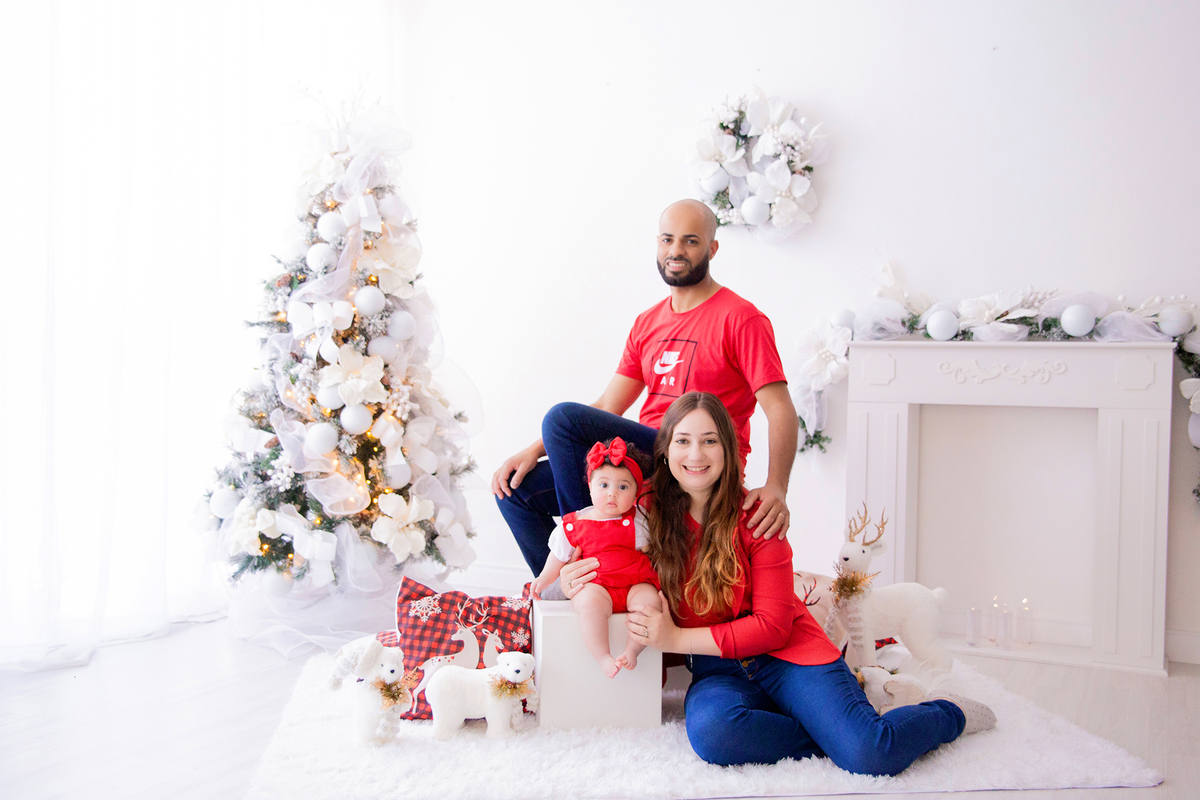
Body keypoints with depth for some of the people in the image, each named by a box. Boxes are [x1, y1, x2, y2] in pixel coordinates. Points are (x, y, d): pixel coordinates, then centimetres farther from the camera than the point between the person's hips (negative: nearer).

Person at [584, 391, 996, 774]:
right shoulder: (653, 514, 1)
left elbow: (773, 626, -9)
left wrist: (677, 639, -16)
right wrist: (581, 579, -7)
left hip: (788, 653, -2)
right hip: (718, 669, 2)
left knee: (873, 756, -24)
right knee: (710, 731, -35)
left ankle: (947, 713, 10)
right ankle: (837, 735, -12)